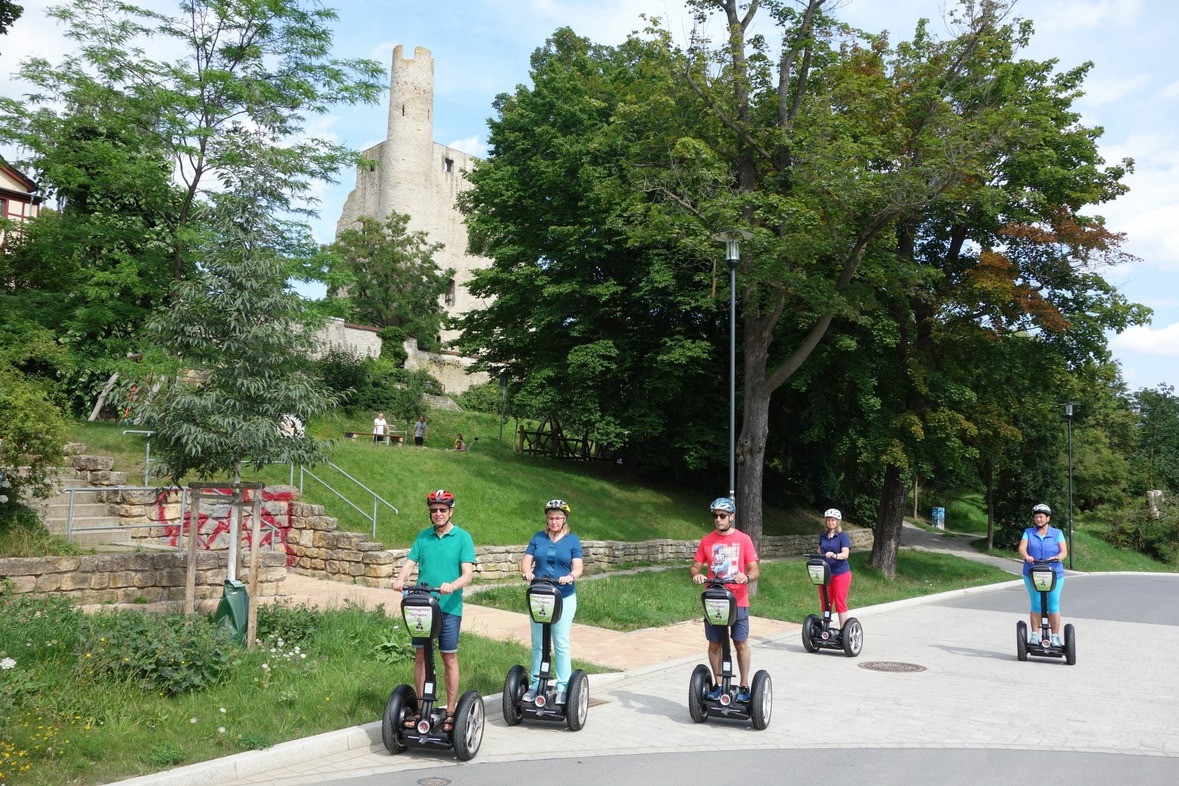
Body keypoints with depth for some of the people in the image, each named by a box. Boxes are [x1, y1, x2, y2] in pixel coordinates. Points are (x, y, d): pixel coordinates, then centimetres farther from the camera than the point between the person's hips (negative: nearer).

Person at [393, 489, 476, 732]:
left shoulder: (463, 538, -3)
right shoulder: (423, 536, 8)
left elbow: (468, 573, -10)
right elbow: (410, 563, 4)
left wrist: (452, 585, -30)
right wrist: (400, 579, -18)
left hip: (449, 607, -3)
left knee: (449, 659, 6)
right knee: (420, 656, 8)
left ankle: (450, 712, 15)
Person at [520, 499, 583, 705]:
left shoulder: (572, 540, 1)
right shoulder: (538, 538, 7)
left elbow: (578, 566, -6)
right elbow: (526, 561, 2)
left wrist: (570, 576, -28)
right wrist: (527, 572, -21)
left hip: (564, 598, -2)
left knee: (561, 643, 0)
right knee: (538, 643, 9)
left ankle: (563, 688, 7)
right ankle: (536, 684, 18)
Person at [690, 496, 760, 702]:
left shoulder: (743, 540, -1)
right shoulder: (707, 541, 4)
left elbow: (755, 569, -2)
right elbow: (695, 566, 7)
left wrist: (746, 576, -24)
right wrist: (696, 574, -16)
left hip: (738, 601, -2)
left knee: (741, 644, 2)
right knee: (714, 644, 8)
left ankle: (744, 686, 14)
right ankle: (717, 684, 20)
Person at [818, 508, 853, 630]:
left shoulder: (843, 536, -7)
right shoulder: (822, 535, 8)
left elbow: (845, 554, -20)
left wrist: (834, 555, -38)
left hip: (840, 573, -5)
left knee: (840, 603, -2)